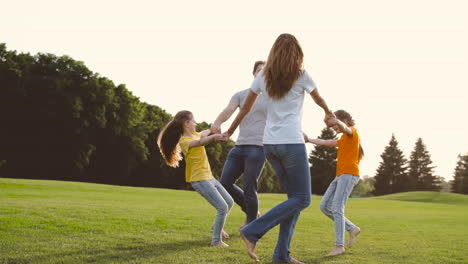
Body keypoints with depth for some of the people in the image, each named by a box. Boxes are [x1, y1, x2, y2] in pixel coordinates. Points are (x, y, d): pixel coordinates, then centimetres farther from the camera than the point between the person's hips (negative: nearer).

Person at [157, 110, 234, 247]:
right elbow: (200, 142, -40)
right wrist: (213, 137, -56)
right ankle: (216, 240, -4)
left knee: (229, 202, 18)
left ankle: (217, 227, 39)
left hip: (209, 177, 10)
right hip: (200, 180, -10)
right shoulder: (184, 141, -18)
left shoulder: (194, 135, 10)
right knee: (223, 207, -14)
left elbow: (203, 134, 36)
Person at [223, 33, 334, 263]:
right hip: (292, 143, -6)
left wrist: (230, 131, 31)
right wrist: (329, 113, 38)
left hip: (269, 144, 6)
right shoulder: (301, 76, -1)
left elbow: (245, 108, 16)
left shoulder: (263, 76, 9)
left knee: (296, 197, 15)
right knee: (302, 199, 3)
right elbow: (319, 100, 16)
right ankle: (252, 232, -8)